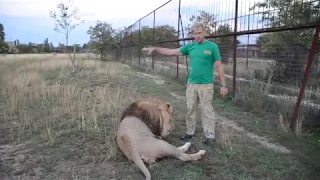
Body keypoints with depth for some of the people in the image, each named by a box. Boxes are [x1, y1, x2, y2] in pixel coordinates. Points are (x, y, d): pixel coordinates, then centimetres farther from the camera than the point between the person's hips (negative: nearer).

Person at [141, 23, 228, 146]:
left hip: (206, 85, -5)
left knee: (207, 110, 1)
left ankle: (210, 136, 13)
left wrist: (224, 85, -8)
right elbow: (171, 52, 7)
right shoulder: (190, 46, 7)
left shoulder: (212, 47, -4)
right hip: (191, 84, 5)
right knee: (190, 109, 11)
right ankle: (190, 132, 26)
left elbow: (219, 66, -5)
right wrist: (155, 48, -1)